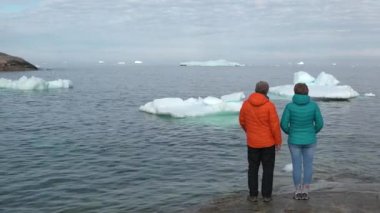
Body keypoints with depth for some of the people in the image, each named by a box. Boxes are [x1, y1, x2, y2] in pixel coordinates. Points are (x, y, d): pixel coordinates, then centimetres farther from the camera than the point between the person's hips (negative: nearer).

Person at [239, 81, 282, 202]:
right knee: (268, 169, 9)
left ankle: (253, 195, 14)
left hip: (252, 142, 2)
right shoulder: (269, 105, -16)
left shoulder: (246, 104, -6)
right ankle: (266, 195, 12)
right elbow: (275, 125, -15)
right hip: (268, 142, -2)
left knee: (253, 169, 13)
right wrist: (278, 141, -3)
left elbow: (242, 121, 7)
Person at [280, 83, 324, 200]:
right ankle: (305, 192, 19)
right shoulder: (313, 105, -12)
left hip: (294, 141, -1)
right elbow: (319, 123, -7)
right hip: (309, 141, 1)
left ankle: (298, 192, 19)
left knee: (297, 166, 12)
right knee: (308, 166, 13)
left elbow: (284, 124, -12)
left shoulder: (290, 106, -15)